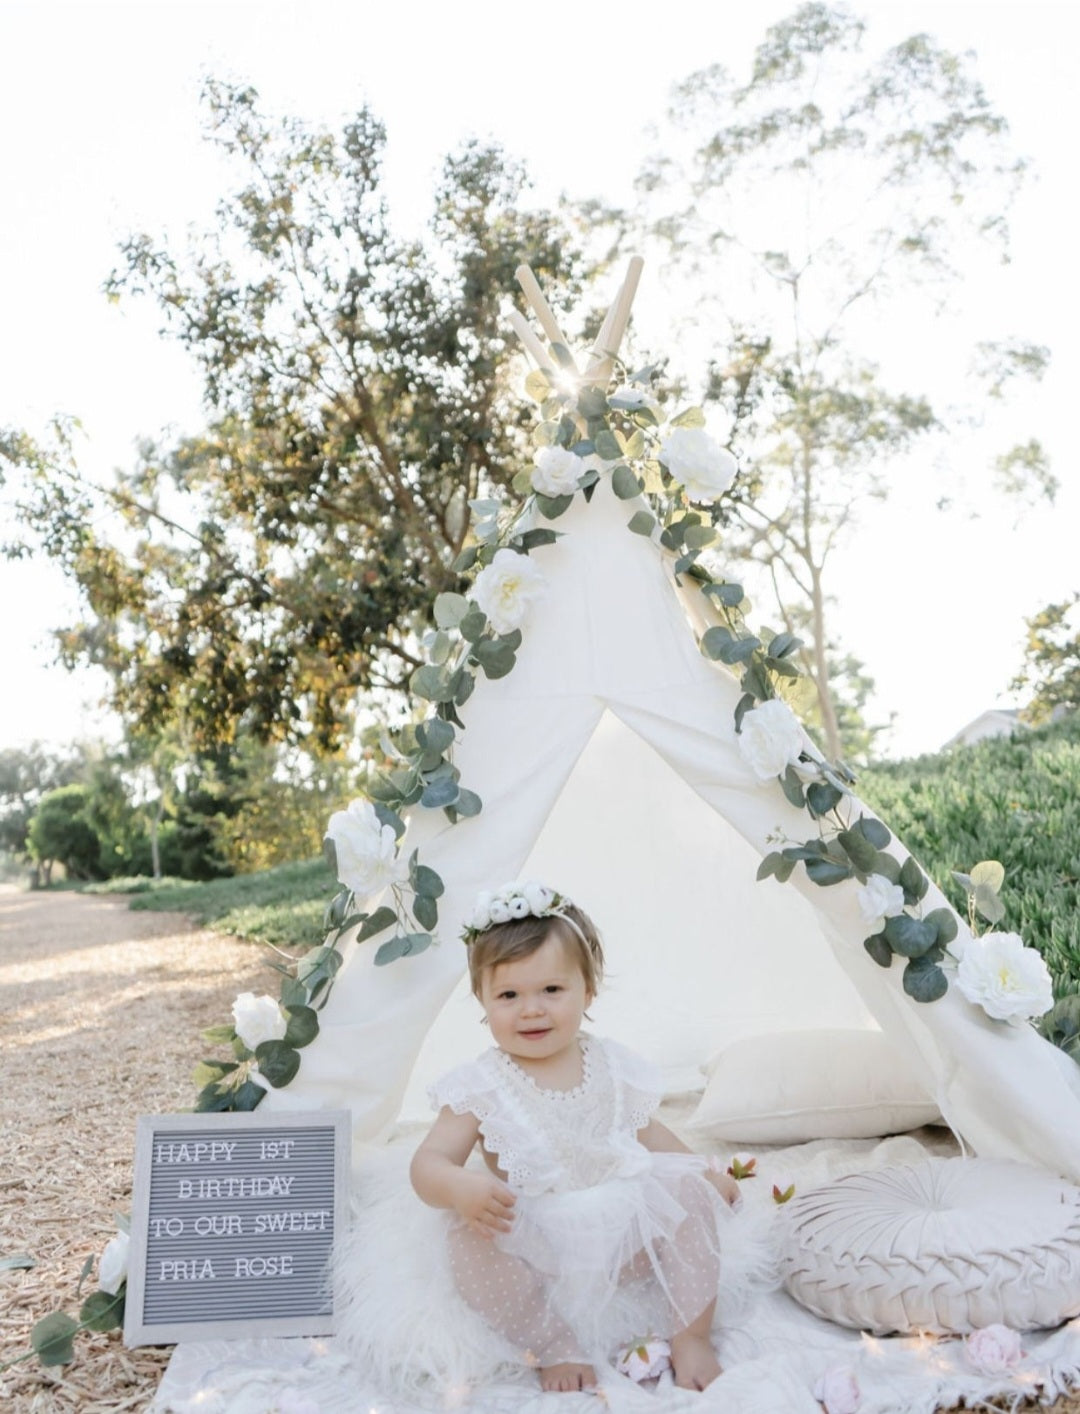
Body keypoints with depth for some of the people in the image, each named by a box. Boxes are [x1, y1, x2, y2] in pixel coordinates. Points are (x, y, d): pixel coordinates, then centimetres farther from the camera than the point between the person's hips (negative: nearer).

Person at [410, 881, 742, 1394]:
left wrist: (706, 1173, 6)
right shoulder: (481, 1085, -7)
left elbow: (649, 1135, 18)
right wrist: (459, 1187, -35)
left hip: (628, 1235, 3)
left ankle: (691, 1336, -7)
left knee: (690, 1193, -18)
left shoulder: (614, 1068, 4)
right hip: (537, 1250, -3)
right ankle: (556, 1346, -14)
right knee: (469, 1242, -29)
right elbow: (429, 1161, -12)